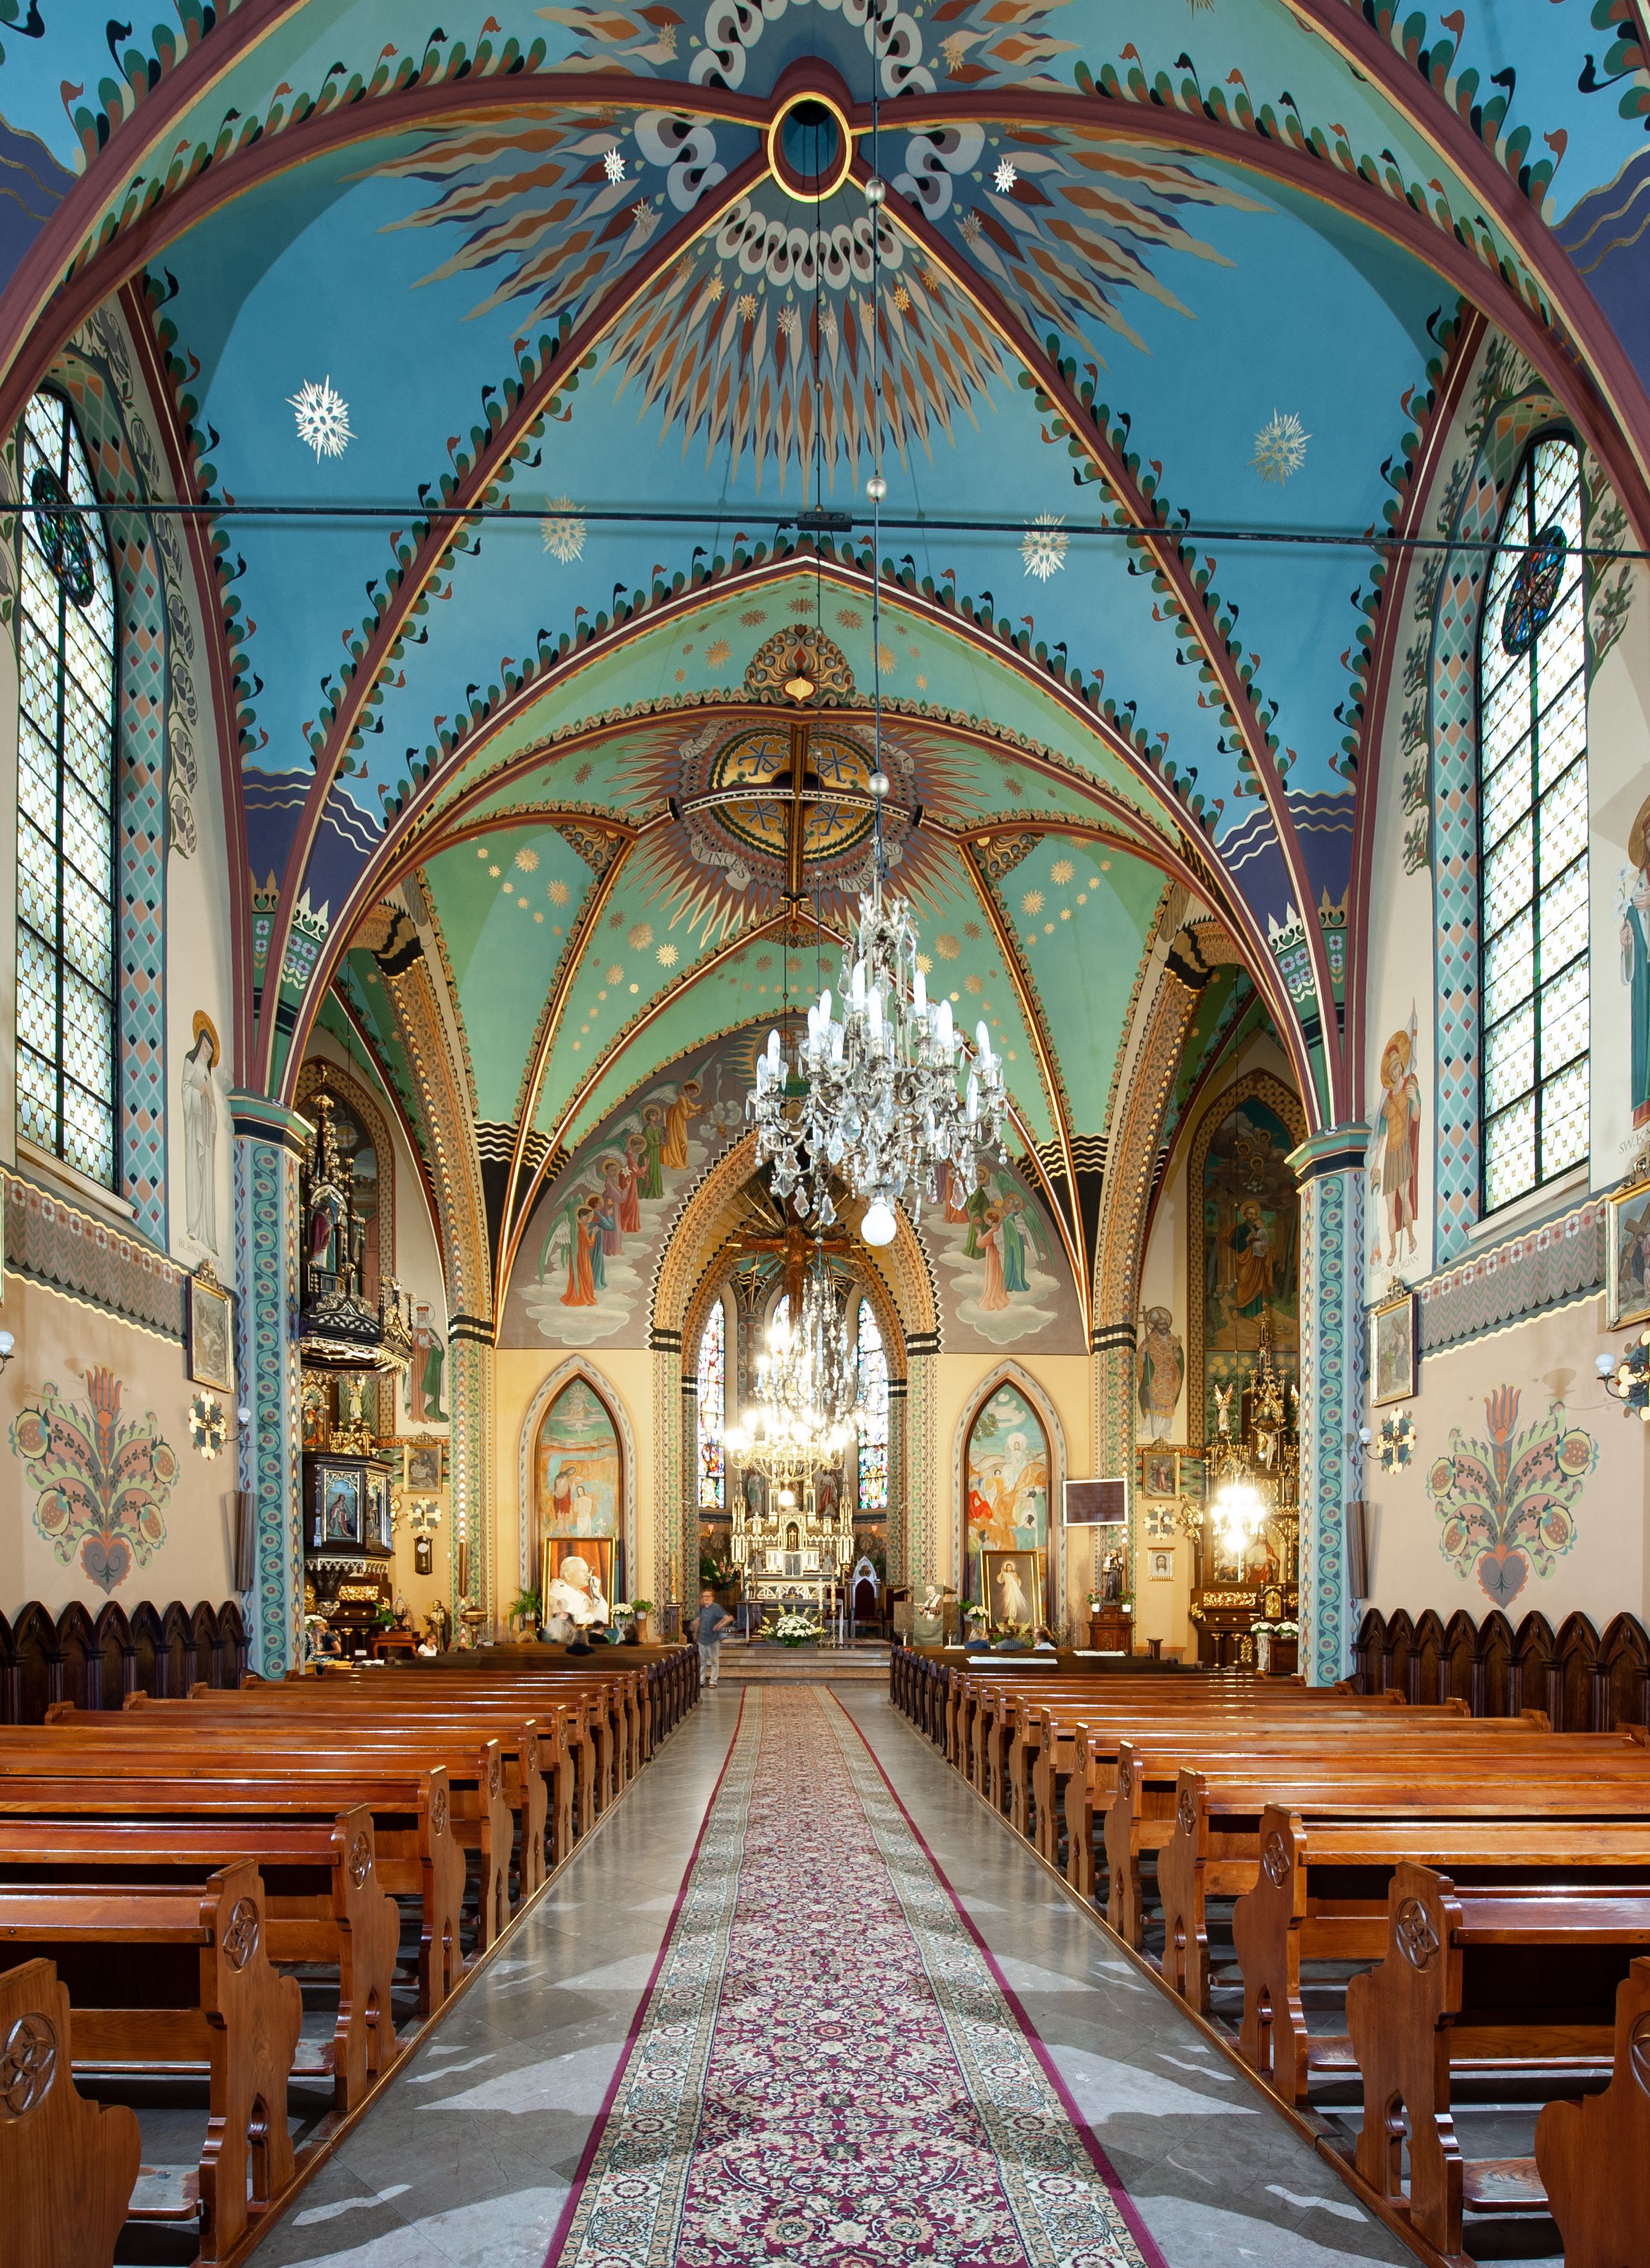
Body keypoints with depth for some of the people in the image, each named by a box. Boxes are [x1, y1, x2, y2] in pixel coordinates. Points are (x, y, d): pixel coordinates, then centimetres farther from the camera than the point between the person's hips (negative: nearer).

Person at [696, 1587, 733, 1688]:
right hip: (702, 1639, 7)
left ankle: (713, 1681, 12)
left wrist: (719, 1626, -25)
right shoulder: (703, 1608, 7)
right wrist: (696, 1632, 22)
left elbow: (729, 1618, -22)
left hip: (713, 1640, -7)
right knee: (702, 1661, 14)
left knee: (714, 1661, 4)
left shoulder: (716, 1608, -14)